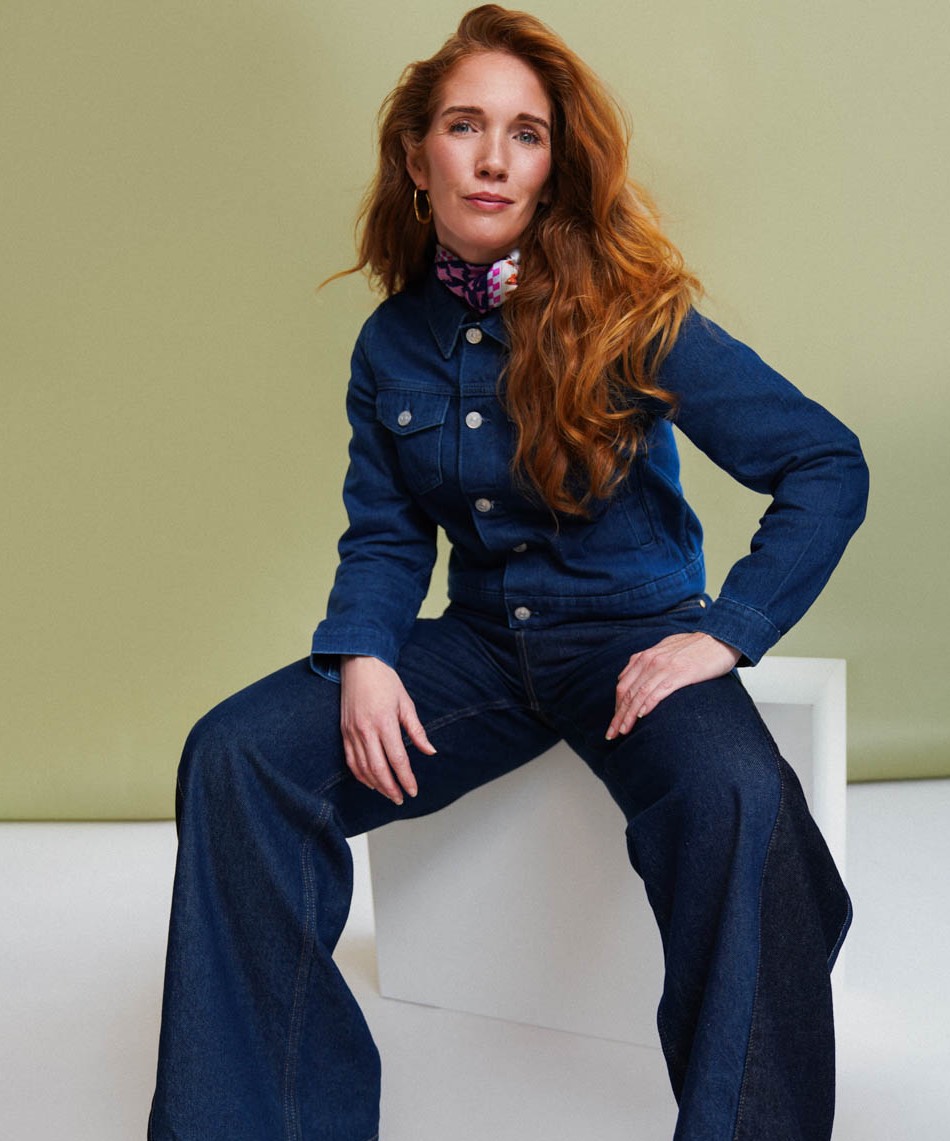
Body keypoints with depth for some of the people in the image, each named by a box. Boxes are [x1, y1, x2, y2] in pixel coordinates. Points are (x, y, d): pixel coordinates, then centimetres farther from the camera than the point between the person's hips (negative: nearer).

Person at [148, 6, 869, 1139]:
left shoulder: (634, 319, -9)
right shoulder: (391, 343, 5)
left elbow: (828, 466, -8)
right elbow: (385, 536, 10)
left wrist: (724, 632, -16)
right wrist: (363, 655, -11)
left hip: (632, 630, -4)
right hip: (481, 642, 4)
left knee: (736, 801, -38)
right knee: (233, 756, -16)